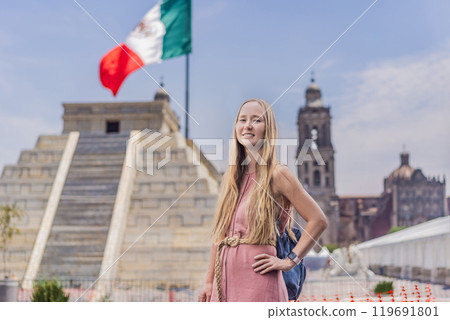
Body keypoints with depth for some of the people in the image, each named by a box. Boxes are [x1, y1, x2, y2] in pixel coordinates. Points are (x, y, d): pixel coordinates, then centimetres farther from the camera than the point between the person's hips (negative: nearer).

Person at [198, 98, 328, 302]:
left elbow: (318, 220, -6)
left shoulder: (277, 175, -5)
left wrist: (289, 261, -7)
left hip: (257, 278, -6)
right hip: (224, 281, 6)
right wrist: (209, 281, 14)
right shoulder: (230, 178, 13)